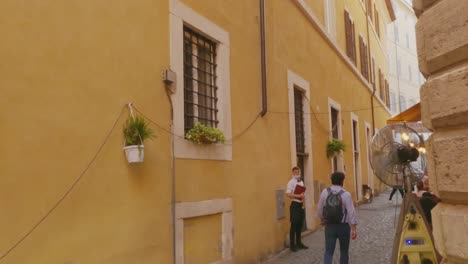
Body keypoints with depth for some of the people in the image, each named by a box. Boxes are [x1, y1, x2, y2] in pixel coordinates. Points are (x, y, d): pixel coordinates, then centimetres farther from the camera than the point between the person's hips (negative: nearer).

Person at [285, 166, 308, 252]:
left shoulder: (301, 182, 14)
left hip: (301, 205, 7)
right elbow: (288, 194, -20)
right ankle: (292, 245, 3)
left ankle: (298, 243, 24)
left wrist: (303, 197, 3)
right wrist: (298, 196, -22)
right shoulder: (291, 182, -10)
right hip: (295, 205, -7)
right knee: (294, 225, -4)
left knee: (300, 224, 13)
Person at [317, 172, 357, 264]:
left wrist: (323, 220, 22)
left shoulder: (325, 192, -3)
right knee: (344, 251, 17)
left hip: (329, 226, 2)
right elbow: (351, 212, -15)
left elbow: (319, 210, 4)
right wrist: (353, 229, -12)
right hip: (343, 226, -1)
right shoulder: (346, 194, -11)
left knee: (329, 251, 3)